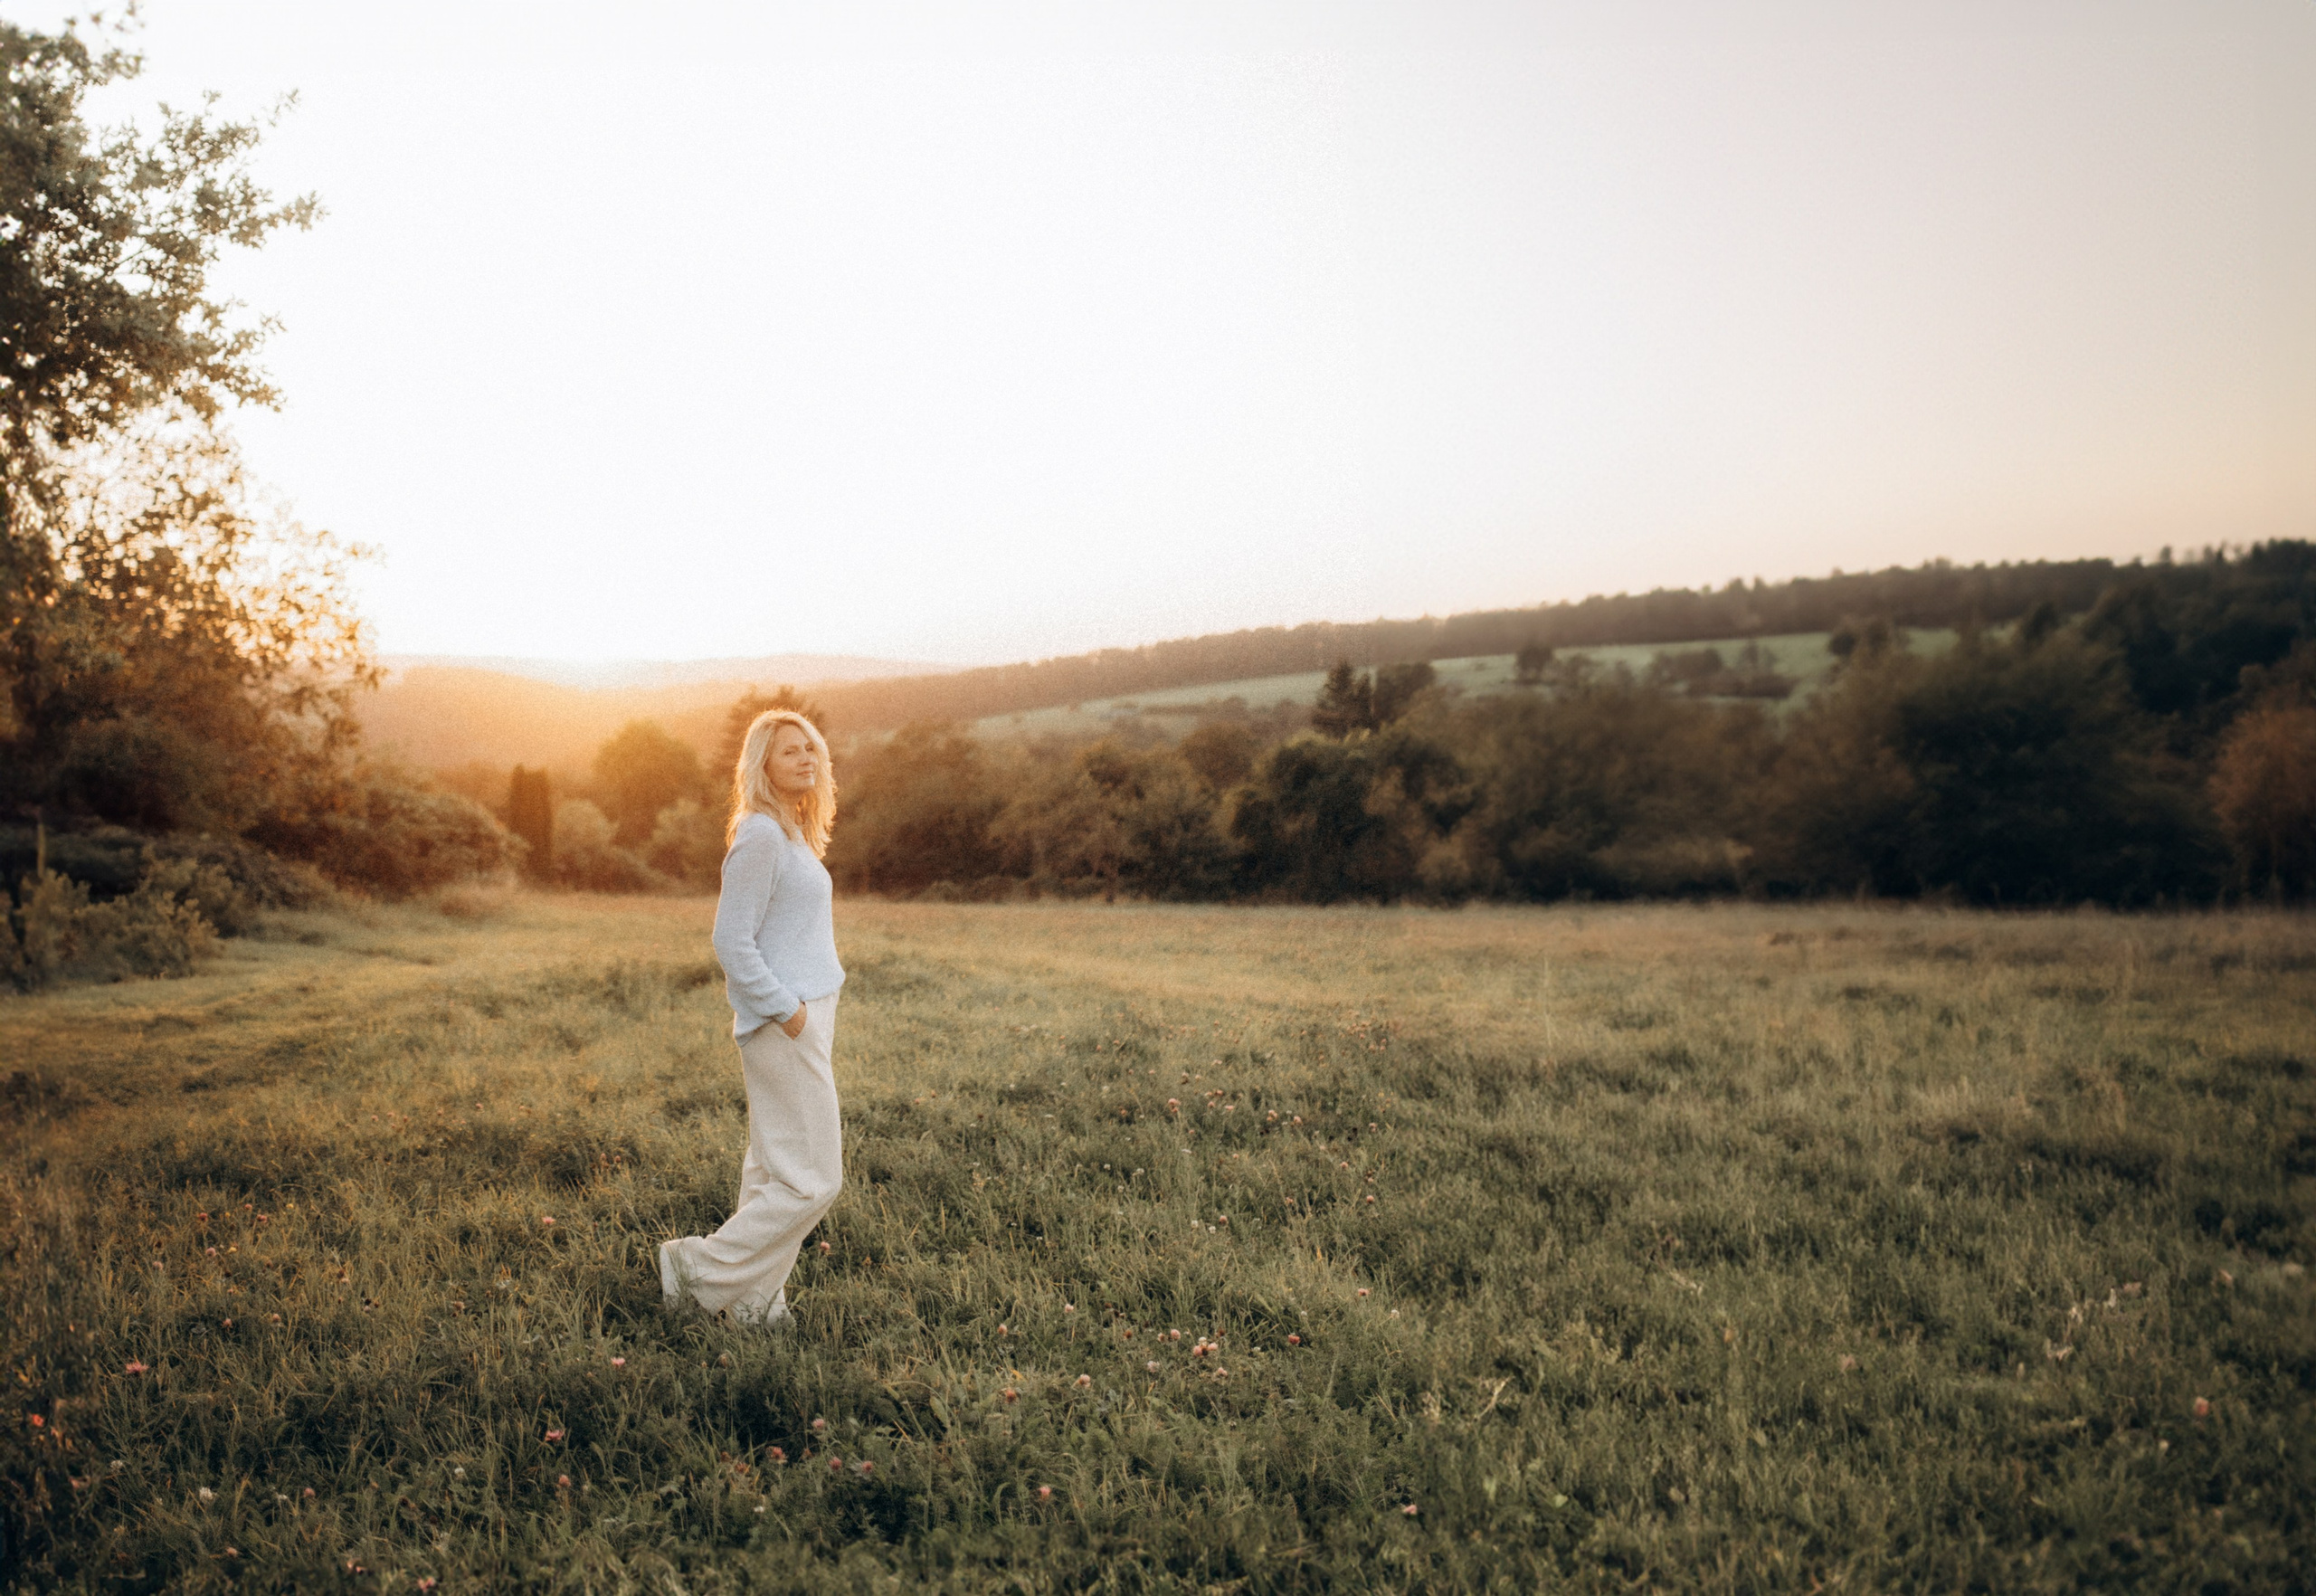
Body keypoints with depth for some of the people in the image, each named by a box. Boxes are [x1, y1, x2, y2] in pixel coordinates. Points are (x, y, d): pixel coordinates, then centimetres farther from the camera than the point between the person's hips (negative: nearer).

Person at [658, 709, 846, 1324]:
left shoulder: (792, 833, 15)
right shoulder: (759, 835, -15)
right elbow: (732, 943, -18)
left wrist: (812, 1012, 15)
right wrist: (786, 1012, -17)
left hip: (805, 1015, 10)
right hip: (784, 1026, -10)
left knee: (775, 1171, 13)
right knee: (812, 1180, -5)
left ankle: (755, 1300, 21)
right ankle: (700, 1266, 7)